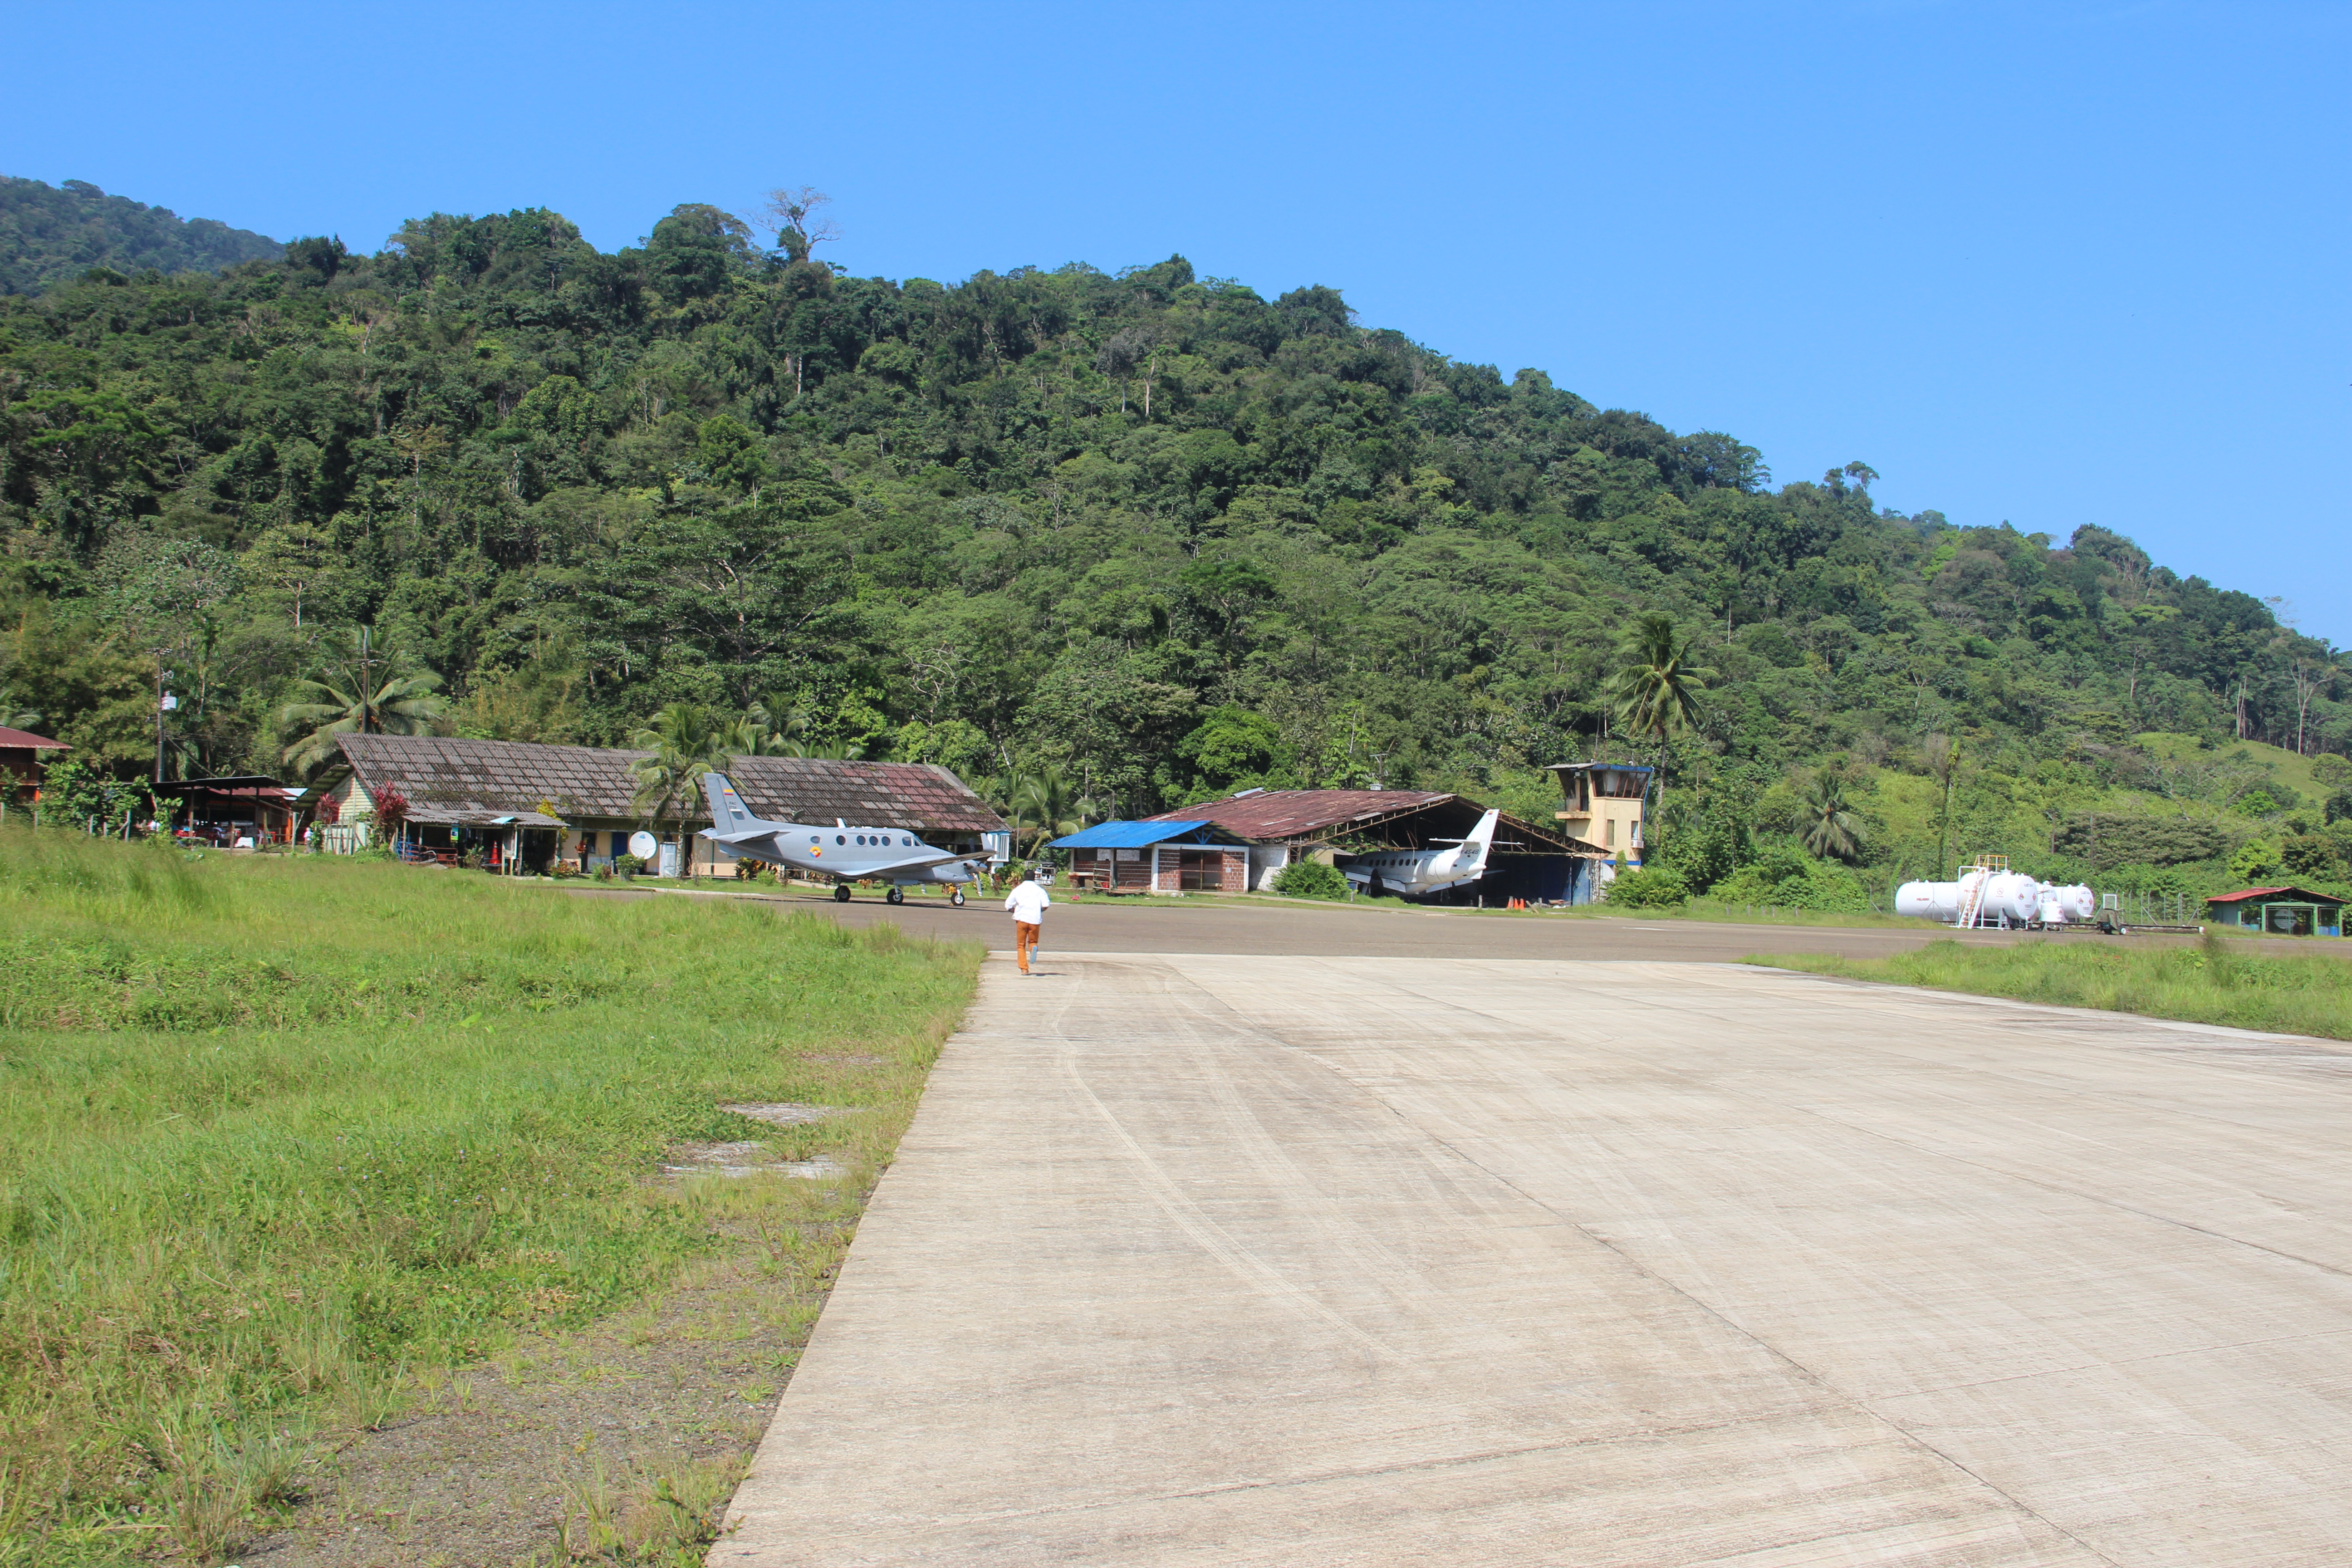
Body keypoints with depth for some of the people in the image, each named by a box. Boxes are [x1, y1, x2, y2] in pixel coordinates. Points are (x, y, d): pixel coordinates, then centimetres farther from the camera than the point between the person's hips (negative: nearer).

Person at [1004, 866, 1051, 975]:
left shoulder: (1018, 889, 8)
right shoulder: (1040, 890, 6)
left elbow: (1008, 906, 6)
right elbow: (1046, 905, -5)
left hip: (1022, 918, 0)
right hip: (1036, 920, 0)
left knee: (1021, 945, 9)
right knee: (1033, 941, 17)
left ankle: (1024, 968, -1)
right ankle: (1033, 948, -19)